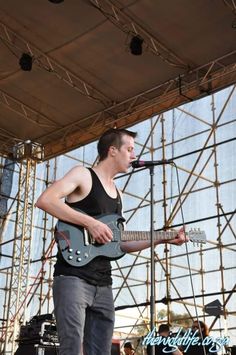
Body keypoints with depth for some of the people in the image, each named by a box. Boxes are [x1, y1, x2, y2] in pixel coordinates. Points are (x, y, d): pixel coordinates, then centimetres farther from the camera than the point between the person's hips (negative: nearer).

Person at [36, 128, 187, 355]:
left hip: (103, 285, 8)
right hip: (72, 277, -7)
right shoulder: (83, 175, 1)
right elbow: (44, 200, -15)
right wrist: (90, 222, -19)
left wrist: (161, 239, 16)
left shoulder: (117, 194, 23)